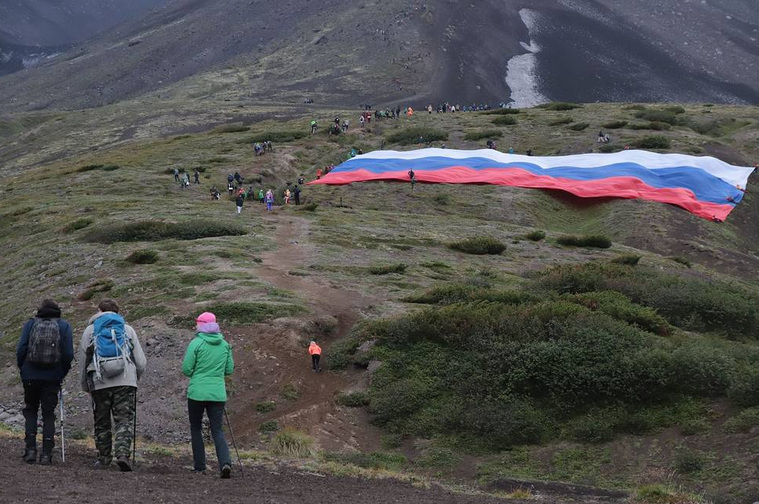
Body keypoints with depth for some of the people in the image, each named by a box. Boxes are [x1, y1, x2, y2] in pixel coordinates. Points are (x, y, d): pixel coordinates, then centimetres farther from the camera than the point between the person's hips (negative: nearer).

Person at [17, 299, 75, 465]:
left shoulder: (30, 324, 3)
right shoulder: (64, 326, 4)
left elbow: (21, 349, -5)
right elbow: (68, 354, -5)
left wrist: (22, 369, 8)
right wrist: (63, 373, 8)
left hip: (30, 376, 0)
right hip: (53, 378, 0)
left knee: (30, 411, 15)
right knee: (48, 414, 7)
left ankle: (30, 449, 2)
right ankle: (46, 454, 0)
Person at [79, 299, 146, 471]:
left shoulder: (90, 331, 11)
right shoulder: (128, 330, 12)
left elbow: (83, 361, 12)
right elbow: (141, 362, 8)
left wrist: (85, 386, 22)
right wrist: (135, 378, 25)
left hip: (99, 383, 1)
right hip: (125, 382, -1)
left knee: (102, 423, 13)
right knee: (125, 421, -2)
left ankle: (103, 458, 17)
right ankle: (123, 453, -21)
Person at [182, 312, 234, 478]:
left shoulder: (196, 343, -8)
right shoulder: (225, 344, 5)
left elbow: (186, 369, -7)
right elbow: (229, 369, 10)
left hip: (197, 393, -3)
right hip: (218, 394, 3)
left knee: (196, 428, 14)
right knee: (217, 429, 4)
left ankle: (199, 465, 14)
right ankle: (225, 462, -18)